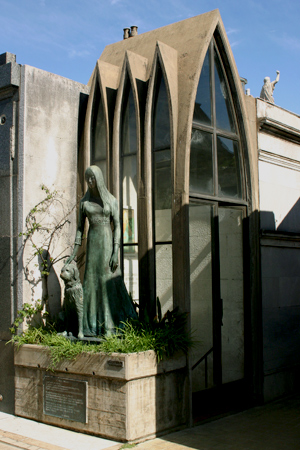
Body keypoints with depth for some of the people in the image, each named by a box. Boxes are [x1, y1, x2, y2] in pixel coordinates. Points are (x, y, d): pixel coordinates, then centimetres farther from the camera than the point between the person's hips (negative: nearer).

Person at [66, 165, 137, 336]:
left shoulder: (112, 200, 0)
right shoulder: (84, 201, 9)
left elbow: (117, 226, -4)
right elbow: (80, 227, 10)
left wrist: (116, 252, -13)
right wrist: (75, 252, 4)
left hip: (108, 242, -3)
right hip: (92, 242, 3)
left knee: (110, 282, -5)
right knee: (92, 281, 1)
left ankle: (111, 326, 2)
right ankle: (93, 326, 7)